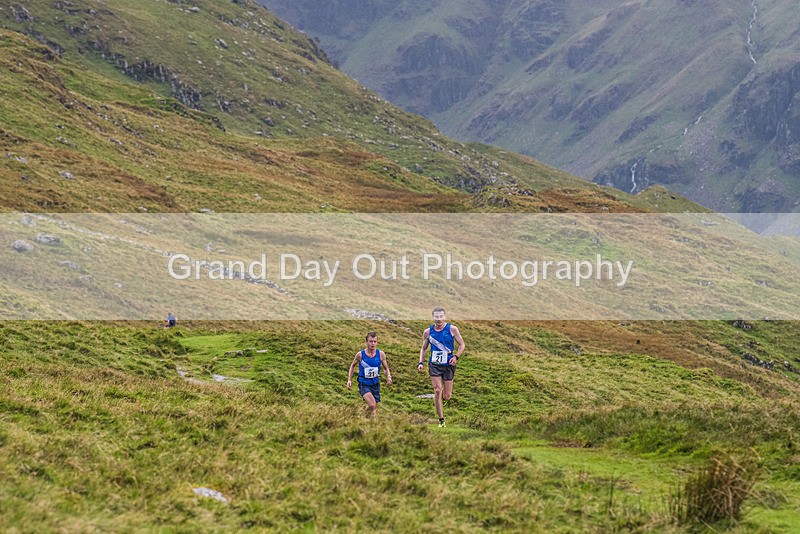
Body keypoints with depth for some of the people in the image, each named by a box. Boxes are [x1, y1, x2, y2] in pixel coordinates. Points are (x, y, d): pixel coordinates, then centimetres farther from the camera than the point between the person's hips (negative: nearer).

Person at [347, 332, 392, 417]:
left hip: (375, 384, 3)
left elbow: (386, 368, 7)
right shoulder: (360, 354, -10)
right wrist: (349, 380, 3)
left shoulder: (381, 354, -5)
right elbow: (353, 366, 9)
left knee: (374, 409, 12)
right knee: (372, 405, -25)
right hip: (364, 384, -3)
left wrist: (389, 377, -13)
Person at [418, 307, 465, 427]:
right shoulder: (428, 332, 2)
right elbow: (423, 348, 14)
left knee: (447, 396, 1)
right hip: (434, 364, 0)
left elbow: (462, 345, 4)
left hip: (448, 364, 0)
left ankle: (438, 400, 40)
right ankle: (441, 420, -3)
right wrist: (421, 362, 1)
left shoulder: (452, 329, -3)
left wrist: (456, 356, -11)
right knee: (437, 391, -12)